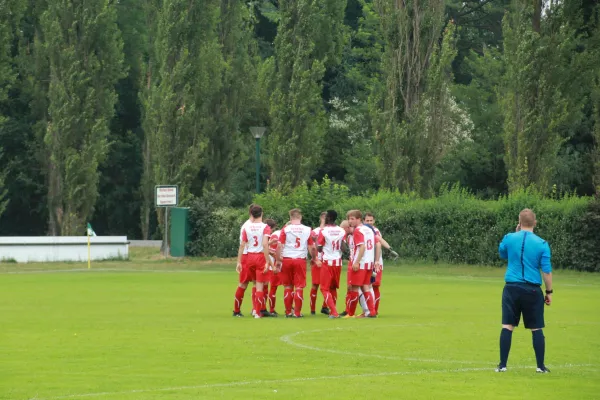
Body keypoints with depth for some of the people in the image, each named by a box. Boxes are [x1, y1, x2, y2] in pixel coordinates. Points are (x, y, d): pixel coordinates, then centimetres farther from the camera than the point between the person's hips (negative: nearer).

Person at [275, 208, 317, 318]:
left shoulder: (285, 229, -2)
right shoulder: (307, 230, 3)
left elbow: (279, 246, -6)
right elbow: (312, 247, 5)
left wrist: (278, 260, -1)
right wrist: (314, 258, 19)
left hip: (287, 259, 0)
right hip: (300, 260, 0)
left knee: (288, 287, 10)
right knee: (299, 287, 3)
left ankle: (288, 312, 14)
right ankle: (297, 312, 1)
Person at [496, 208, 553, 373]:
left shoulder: (509, 238, -1)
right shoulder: (542, 244, -5)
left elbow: (502, 254, 21)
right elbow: (547, 271, -5)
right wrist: (549, 292, 6)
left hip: (512, 288, 1)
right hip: (533, 291, -1)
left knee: (507, 326, 3)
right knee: (536, 329, 8)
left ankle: (502, 365, 1)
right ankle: (540, 366, 10)